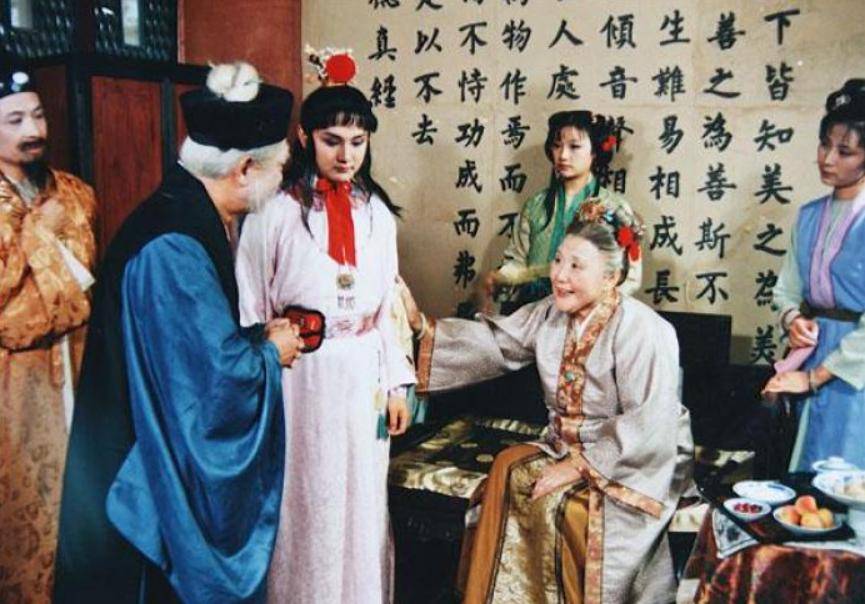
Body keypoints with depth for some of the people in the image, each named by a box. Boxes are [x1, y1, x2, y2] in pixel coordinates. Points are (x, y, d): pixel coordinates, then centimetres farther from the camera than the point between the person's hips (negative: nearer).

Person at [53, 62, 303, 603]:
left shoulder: (186, 219, 3)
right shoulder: (173, 247, -27)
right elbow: (220, 376, -27)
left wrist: (258, 336, 3)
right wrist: (270, 352, -9)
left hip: (180, 458, 9)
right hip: (166, 485, -9)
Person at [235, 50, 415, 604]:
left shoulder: (377, 212, 5)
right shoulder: (274, 212, -10)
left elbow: (389, 305, 9)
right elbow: (250, 311, -7)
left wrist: (397, 382, 8)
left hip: (363, 379, 4)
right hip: (298, 380, -4)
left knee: (362, 504, 15)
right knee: (304, 504, 9)